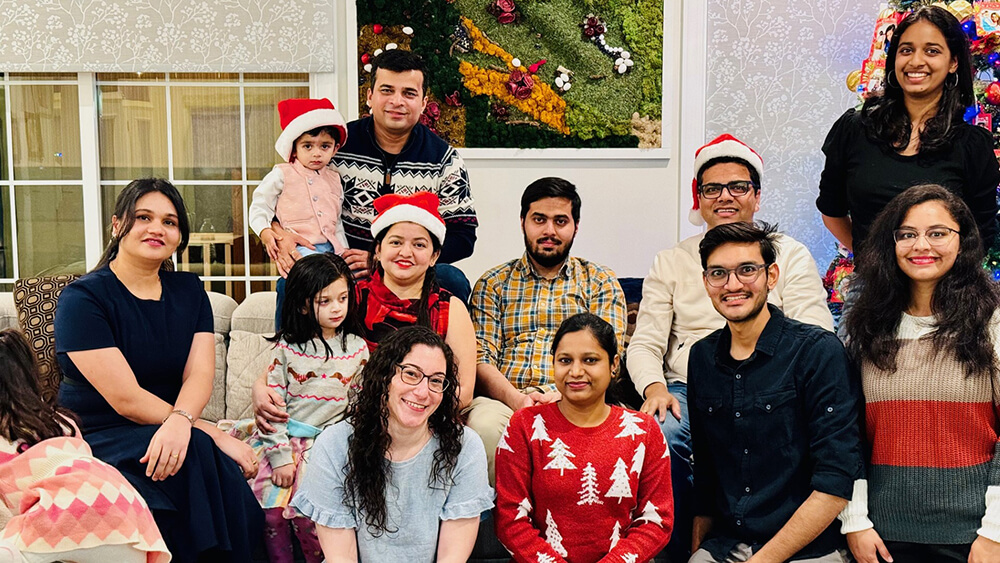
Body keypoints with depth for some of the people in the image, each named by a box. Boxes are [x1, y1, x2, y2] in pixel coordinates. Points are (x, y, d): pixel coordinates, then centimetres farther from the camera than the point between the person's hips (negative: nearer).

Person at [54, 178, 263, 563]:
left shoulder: (189, 291, 10)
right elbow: (126, 398, -15)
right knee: (200, 453, -30)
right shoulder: (82, 299, -7)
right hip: (99, 440, -4)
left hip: (171, 434, 4)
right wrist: (214, 434, -18)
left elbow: (200, 373, -4)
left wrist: (180, 421, -28)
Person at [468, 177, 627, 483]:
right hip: (504, 398, 1)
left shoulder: (600, 282, 17)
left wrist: (565, 397, -14)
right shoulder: (493, 284, 17)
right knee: (483, 426, -34)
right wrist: (516, 398, -15)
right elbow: (481, 359, 6)